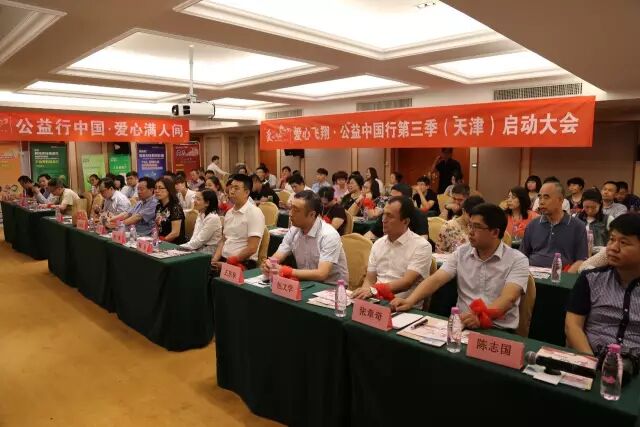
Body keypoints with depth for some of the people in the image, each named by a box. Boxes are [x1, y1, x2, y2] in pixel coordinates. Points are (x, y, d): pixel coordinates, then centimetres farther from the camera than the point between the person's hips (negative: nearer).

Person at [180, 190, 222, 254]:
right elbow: (194, 238, 10)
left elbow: (200, 241, -16)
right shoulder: (200, 216, 12)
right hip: (198, 249, 8)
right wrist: (181, 247, -4)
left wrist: (181, 247, -10)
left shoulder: (213, 218, -17)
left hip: (209, 251, -8)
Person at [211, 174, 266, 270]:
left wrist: (227, 263, -15)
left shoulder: (254, 213, -9)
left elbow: (252, 248, -14)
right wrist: (214, 260, 1)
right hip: (224, 259, 7)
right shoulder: (229, 213, 15)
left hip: (244, 263, -7)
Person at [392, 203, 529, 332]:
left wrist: (481, 317, -38)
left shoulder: (517, 260, -4)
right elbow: (436, 279, -4)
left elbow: (508, 298, -19)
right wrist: (409, 301, -21)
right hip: (463, 324, 3)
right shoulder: (461, 253, 7)